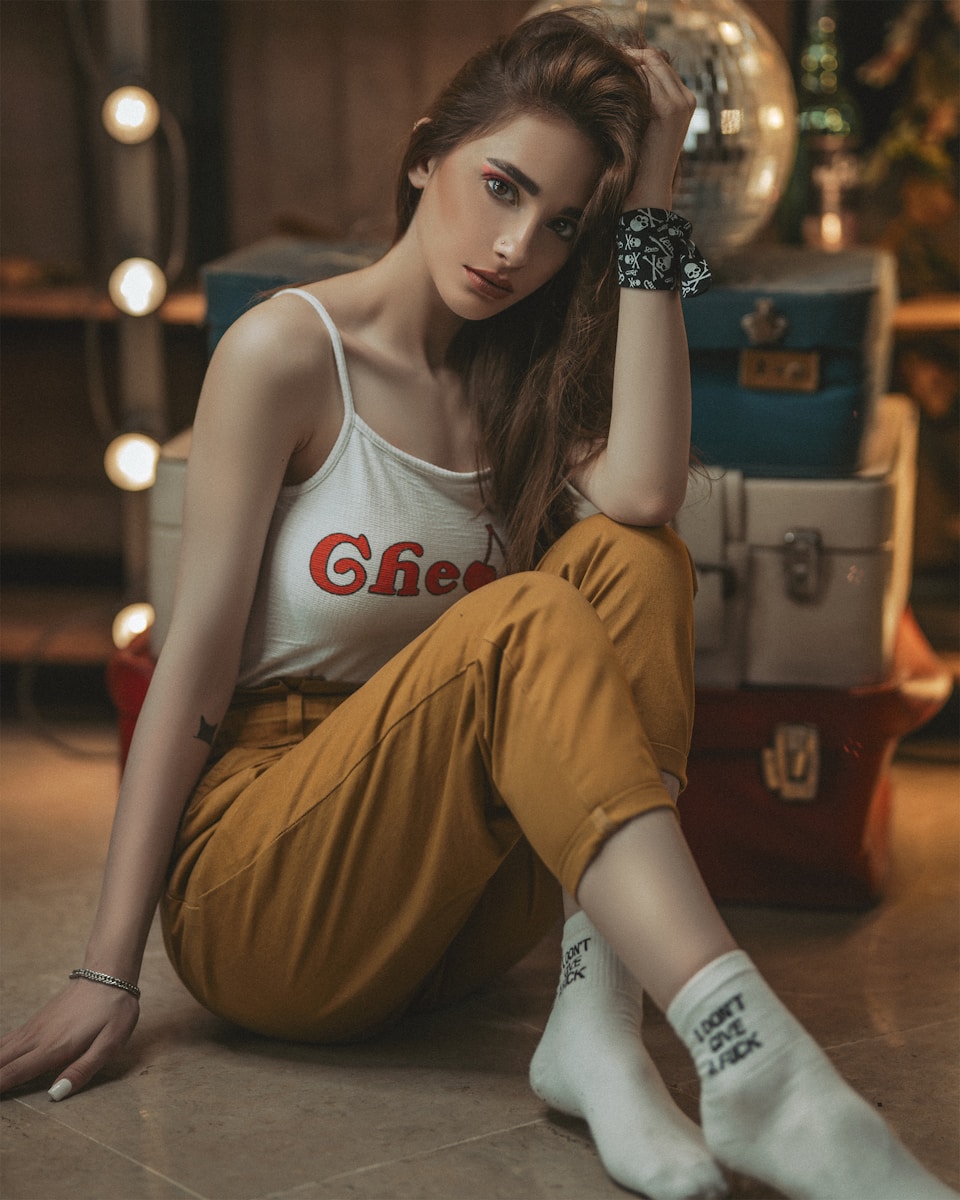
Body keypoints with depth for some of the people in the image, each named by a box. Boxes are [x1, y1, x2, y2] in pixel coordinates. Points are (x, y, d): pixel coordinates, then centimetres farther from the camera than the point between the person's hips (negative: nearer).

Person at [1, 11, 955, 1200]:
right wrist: (107, 971, -13)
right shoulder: (286, 353, -6)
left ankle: (597, 1025, -30)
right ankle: (747, 1057, -45)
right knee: (523, 621, -31)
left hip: (443, 900, 5)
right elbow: (194, 660, -10)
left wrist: (647, 219, -11)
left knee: (630, 560, -17)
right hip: (251, 895, -5)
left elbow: (644, 494, -15)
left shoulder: (526, 380, 9)